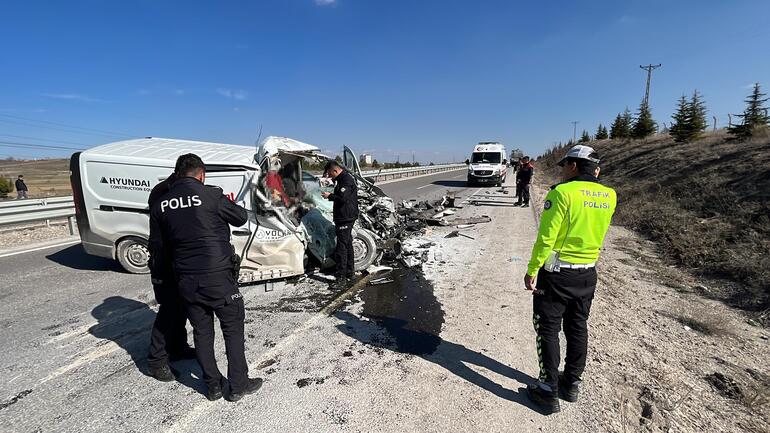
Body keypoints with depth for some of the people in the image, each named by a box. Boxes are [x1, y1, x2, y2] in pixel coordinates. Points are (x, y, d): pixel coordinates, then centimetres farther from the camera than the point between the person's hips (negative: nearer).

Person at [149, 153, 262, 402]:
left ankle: (213, 386, 28)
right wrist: (227, 205, 18)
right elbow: (241, 218, -1)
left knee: (202, 331, 17)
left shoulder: (161, 205, 3)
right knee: (233, 328, 10)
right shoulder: (210, 195, -13)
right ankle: (238, 386, 18)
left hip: (186, 280, 5)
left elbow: (156, 246, 8)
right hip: (218, 276, -5)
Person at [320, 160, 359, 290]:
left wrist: (329, 196, -13)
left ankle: (341, 279, -8)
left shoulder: (346, 180, -17)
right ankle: (350, 271, 34)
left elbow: (342, 198, -27)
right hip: (345, 217, 11)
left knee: (341, 247, -10)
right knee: (347, 244, 20)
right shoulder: (342, 178, 16)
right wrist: (336, 211, 23)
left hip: (345, 218, -11)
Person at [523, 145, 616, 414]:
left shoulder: (562, 192, -18)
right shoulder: (609, 196, 1)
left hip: (556, 273, -6)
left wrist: (532, 270, -11)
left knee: (548, 330, 6)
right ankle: (572, 384, 32)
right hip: (588, 273, 6)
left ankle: (549, 392, 13)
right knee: (577, 328, 18)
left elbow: (546, 237, -21)